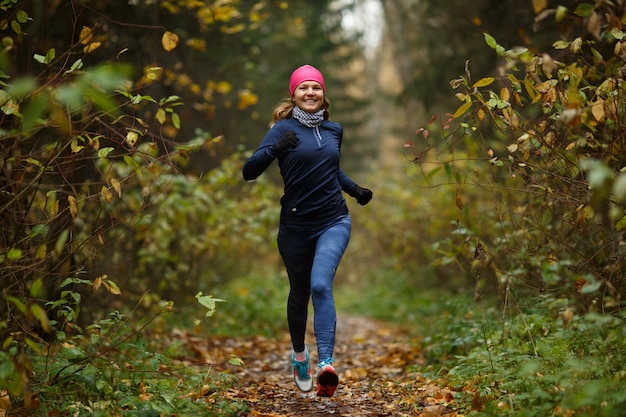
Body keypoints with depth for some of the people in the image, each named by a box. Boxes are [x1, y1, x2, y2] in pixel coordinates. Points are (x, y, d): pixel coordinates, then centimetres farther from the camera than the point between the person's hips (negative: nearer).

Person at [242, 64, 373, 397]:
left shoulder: (334, 130, 7)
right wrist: (275, 148, -31)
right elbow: (249, 172, -16)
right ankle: (299, 355, 40)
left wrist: (355, 189, 12)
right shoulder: (283, 128, -7)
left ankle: (325, 365, -30)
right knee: (299, 293, 14)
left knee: (321, 285, -22)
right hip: (296, 226, -1)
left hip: (334, 222, 1)